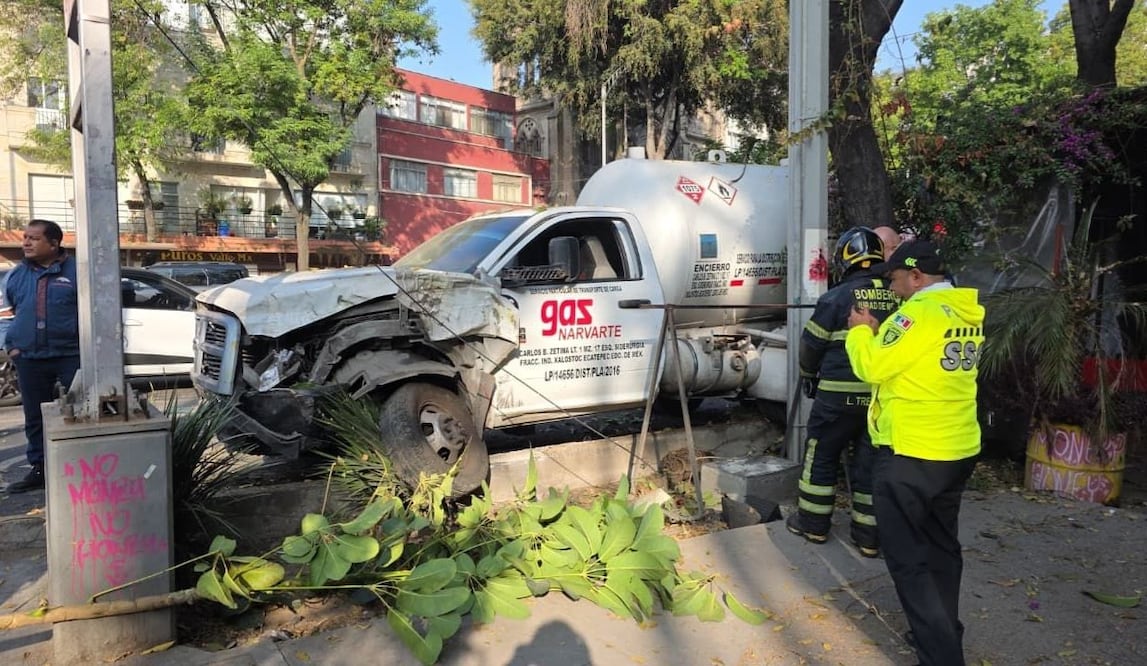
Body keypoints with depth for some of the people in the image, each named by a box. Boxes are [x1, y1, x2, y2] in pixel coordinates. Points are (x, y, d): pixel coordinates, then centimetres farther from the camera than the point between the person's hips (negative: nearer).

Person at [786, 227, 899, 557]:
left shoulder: (837, 297, -11)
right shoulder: (898, 297, 0)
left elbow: (811, 344, -4)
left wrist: (809, 375, 14)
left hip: (840, 394, -4)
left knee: (821, 456, 12)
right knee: (871, 462, 12)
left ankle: (813, 523, 22)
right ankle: (869, 536, 20)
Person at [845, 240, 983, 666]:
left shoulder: (919, 313, -19)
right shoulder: (967, 313, 8)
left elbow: (872, 367, -16)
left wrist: (860, 332, 0)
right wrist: (879, 334, 14)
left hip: (910, 454, -9)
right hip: (958, 451, 9)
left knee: (907, 556, 1)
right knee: (941, 546, 21)